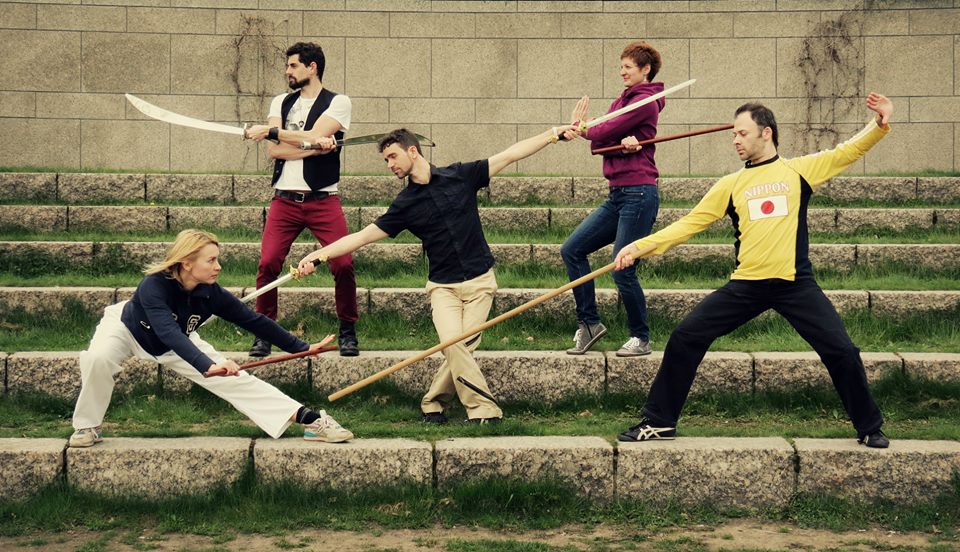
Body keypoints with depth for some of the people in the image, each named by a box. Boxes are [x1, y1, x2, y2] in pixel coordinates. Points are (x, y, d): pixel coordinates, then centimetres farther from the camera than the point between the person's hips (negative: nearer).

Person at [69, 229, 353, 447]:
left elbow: (254, 321, -15)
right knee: (98, 358, -37)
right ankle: (87, 427, -13)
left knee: (235, 378, -9)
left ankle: (307, 418, -7)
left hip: (176, 346, 3)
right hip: (125, 327, -3)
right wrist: (208, 366, -67)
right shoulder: (154, 286, -40)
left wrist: (302, 348, -12)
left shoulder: (213, 295, -25)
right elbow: (167, 331, -54)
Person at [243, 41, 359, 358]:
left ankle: (348, 331, 7)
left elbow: (313, 136, -14)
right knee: (268, 264, -10)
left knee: (343, 265, -12)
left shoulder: (337, 103, 2)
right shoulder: (281, 103, 14)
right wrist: (316, 147, -12)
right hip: (284, 199, 3)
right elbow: (275, 150, 1)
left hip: (323, 200, -3)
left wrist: (269, 131, -7)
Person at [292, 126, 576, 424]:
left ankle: (433, 403, 7)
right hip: (443, 286, 1)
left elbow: (510, 154, 3)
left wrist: (554, 133, 3)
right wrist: (319, 254, -7)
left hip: (480, 280, 0)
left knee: (464, 347, -12)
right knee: (453, 344, -20)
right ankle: (483, 410, -13)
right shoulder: (405, 204, 2)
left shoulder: (460, 175, 0)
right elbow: (363, 236, 2)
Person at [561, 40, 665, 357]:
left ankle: (641, 339, 8)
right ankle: (589, 323, 11)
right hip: (618, 196, 9)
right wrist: (621, 141, -17)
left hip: (638, 194, -9)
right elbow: (597, 144, 5)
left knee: (622, 269, -7)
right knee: (572, 250, 4)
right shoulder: (623, 101, 19)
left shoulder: (645, 101, -9)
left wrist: (581, 128, 8)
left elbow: (602, 135, -13)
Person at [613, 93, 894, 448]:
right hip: (746, 286, 2)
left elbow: (849, 151, 5)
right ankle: (658, 422, 7)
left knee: (841, 351, -6)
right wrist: (641, 246, -1)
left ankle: (869, 428, 17)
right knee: (685, 339, -5)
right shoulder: (731, 184, 10)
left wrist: (879, 124, -13)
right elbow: (689, 223, 8)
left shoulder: (799, 170, 6)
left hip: (796, 284, -2)